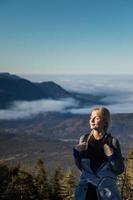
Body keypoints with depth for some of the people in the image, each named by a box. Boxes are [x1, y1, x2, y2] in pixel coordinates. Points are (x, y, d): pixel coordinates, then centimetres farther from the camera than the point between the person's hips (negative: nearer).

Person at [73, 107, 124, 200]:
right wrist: (76, 153, -7)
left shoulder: (112, 141, -7)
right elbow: (81, 167, 8)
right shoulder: (84, 139, 1)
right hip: (86, 189, 3)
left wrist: (111, 156, -18)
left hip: (106, 191, -2)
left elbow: (120, 170, -4)